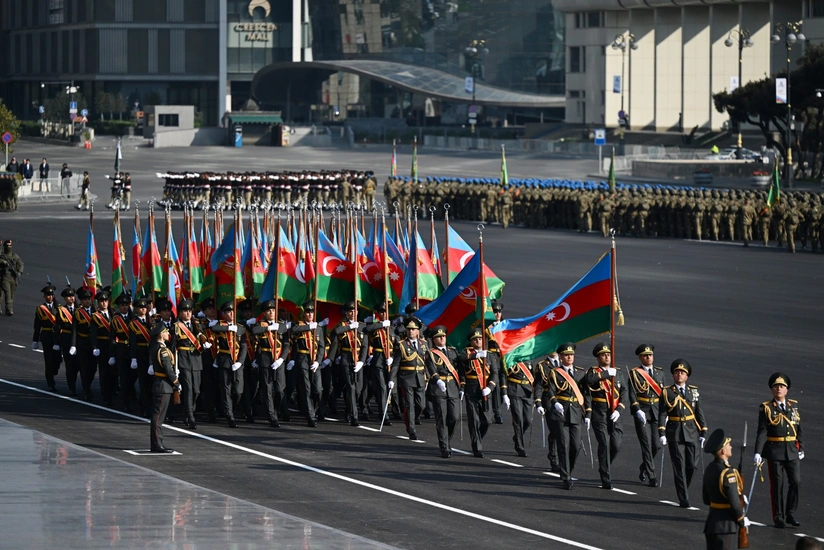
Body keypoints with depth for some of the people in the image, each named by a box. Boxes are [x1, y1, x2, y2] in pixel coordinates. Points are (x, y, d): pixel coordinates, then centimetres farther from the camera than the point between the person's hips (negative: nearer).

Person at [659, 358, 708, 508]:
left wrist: (702, 433, 7)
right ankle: (683, 498, 0)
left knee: (692, 466, 0)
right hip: (675, 434, -3)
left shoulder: (693, 391, 8)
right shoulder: (666, 392, -1)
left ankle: (684, 489, 24)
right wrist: (662, 434, -12)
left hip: (692, 433, 3)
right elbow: (662, 414, -4)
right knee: (679, 467, -3)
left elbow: (699, 413, 10)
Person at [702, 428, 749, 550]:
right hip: (726, 524, -9)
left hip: (711, 520, 9)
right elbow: (734, 502, -22)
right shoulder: (728, 473, -22)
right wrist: (742, 520, -6)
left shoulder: (710, 468, 7)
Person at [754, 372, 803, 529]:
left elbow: (798, 429, 13)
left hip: (792, 451, 3)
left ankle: (790, 514, 12)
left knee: (795, 482, -3)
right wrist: (758, 453, -15)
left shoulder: (794, 405, 8)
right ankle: (779, 518, 10)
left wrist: (801, 449, 10)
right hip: (774, 451, -3)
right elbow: (762, 432, -9)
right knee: (777, 485, 2)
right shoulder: (766, 408, -3)